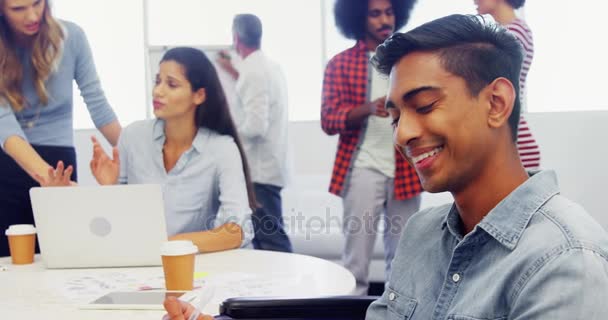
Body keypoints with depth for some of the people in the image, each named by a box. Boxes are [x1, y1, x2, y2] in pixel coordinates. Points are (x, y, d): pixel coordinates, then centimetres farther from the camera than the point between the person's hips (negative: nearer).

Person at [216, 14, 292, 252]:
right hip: (267, 166, 10)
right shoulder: (269, 66, 10)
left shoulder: (253, 71, -18)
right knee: (263, 234, 16)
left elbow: (256, 125, -26)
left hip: (259, 169, -10)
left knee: (271, 237, -8)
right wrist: (232, 70, 38)